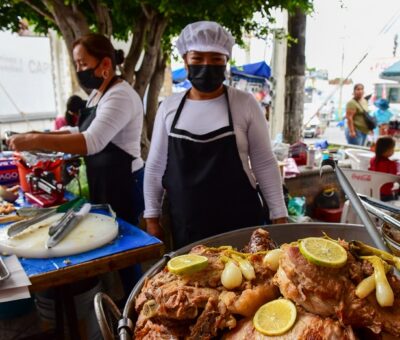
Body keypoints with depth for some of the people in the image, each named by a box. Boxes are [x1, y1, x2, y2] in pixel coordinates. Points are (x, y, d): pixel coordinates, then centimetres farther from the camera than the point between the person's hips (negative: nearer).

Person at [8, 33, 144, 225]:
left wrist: (37, 141, -31)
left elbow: (92, 142, -32)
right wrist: (42, 135, 4)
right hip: (102, 182, 9)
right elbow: (83, 131, 17)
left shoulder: (120, 96, -20)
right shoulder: (96, 94, 11)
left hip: (124, 183, -9)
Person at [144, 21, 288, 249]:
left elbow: (265, 164, 0)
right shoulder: (169, 107, 2)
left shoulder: (245, 104, -4)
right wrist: (152, 217, 8)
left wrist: (279, 216, -1)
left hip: (241, 222, -1)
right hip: (186, 226, 2)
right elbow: (155, 167, 8)